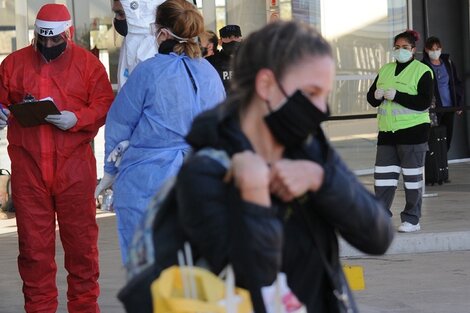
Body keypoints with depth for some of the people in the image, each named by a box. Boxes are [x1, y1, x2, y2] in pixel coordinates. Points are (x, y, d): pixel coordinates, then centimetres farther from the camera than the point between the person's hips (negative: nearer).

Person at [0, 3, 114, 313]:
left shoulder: (87, 63, 5)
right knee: (33, 241, 3)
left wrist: (76, 119, -17)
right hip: (28, 165, 2)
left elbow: (105, 105, -1)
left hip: (74, 165, -1)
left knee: (81, 239, 3)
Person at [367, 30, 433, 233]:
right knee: (382, 176, 3)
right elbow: (371, 98, 15)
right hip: (387, 132, 6)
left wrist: (396, 95, -19)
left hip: (413, 131, -6)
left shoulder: (422, 71, -4)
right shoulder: (385, 70, 15)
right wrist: (376, 95, -9)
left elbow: (424, 102, -15)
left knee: (412, 176, 0)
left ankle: (412, 220, 6)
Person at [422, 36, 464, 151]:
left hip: (449, 107, 5)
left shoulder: (448, 63, 9)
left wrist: (459, 104, 7)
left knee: (447, 139, 7)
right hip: (433, 109, -5)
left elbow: (458, 84, 13)